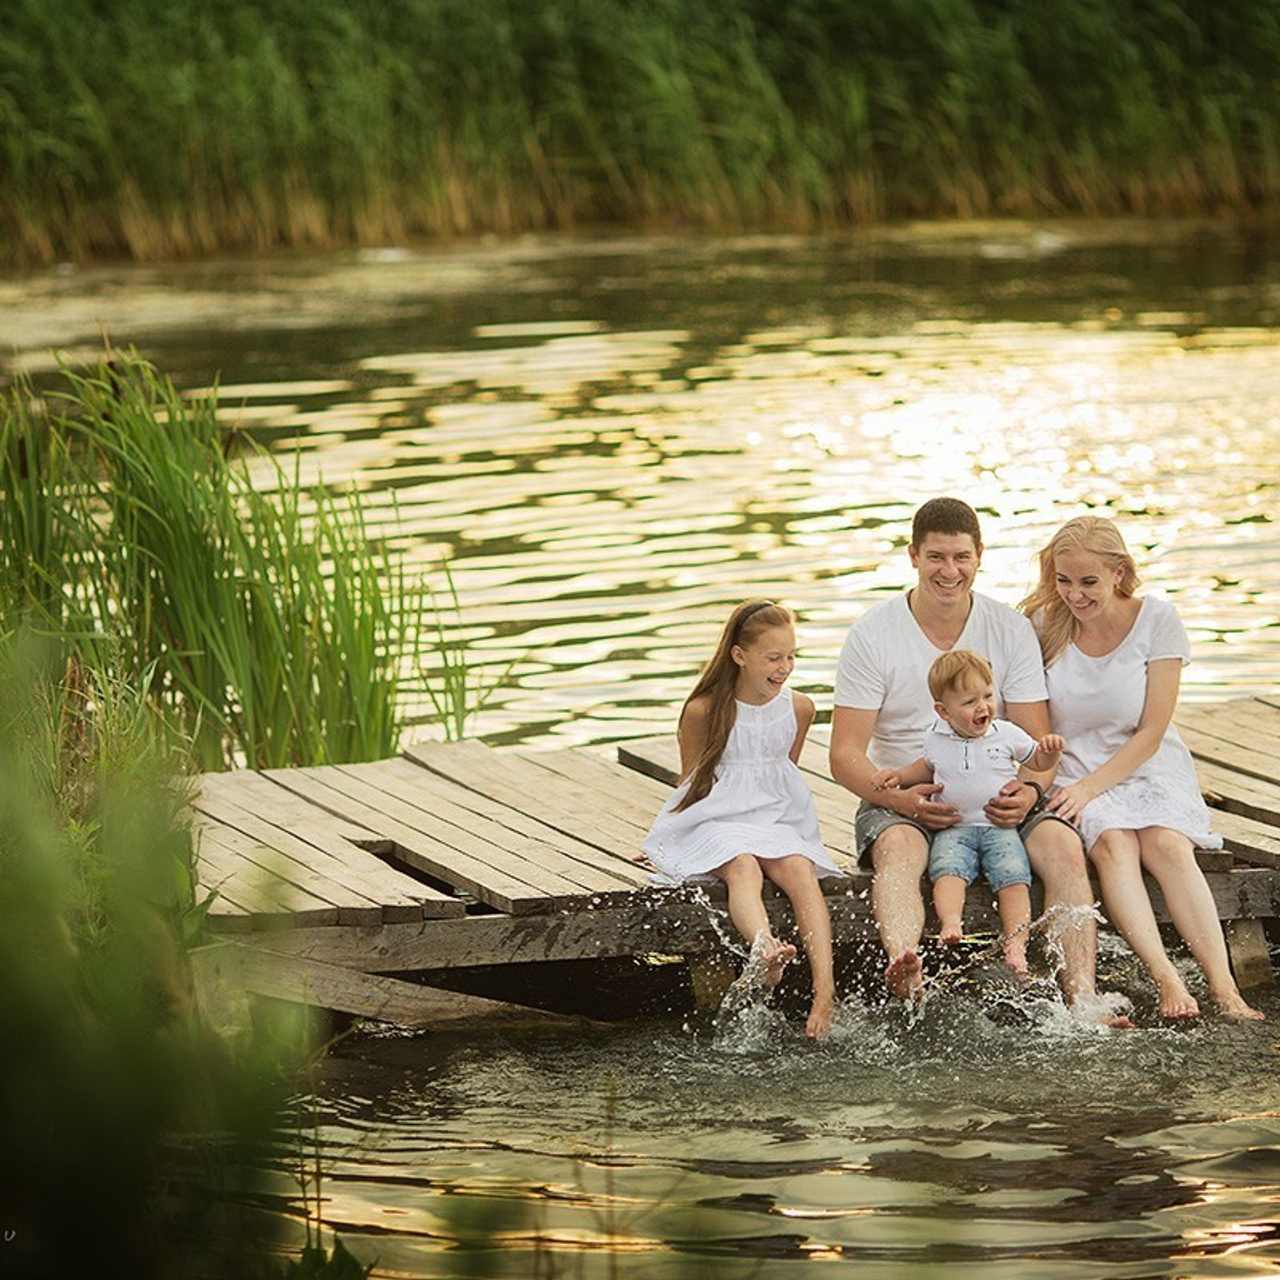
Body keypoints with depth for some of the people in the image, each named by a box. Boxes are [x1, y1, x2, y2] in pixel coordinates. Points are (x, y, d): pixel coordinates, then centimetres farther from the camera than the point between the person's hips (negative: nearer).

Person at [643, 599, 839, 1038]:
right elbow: (694, 782, 10)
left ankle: (825, 988, -45)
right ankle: (764, 949, -67)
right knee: (744, 867, -36)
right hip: (715, 823, -3)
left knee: (800, 869, -30)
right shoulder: (703, 713, -4)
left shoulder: (799, 709, 7)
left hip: (777, 821, 3)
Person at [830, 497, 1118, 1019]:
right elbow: (845, 755, -5)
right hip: (901, 801, -2)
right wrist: (903, 798, -24)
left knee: (1063, 845, -27)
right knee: (898, 847, -37)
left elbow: (1036, 738, 3)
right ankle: (904, 970, -65)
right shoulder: (873, 634, -2)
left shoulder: (1011, 630, 5)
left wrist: (1029, 789, -20)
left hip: (994, 800, 2)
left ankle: (1082, 995, -37)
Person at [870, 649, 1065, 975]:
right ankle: (951, 923, -48)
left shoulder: (1006, 734, 5)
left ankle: (1015, 943, -32)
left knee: (1013, 875, -25)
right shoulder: (936, 739, 9)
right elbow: (927, 767, 30)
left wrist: (1050, 750, -4)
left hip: (1000, 827, -1)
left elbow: (1038, 762, 17)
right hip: (954, 829, 1)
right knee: (948, 869, -30)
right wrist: (898, 776, 15)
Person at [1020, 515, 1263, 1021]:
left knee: (1168, 845, -31)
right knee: (1114, 845, -31)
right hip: (1073, 771, 0)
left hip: (1147, 769, 0)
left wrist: (1090, 787, -14)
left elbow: (1151, 732, -5)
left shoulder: (1156, 619, -4)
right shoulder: (1043, 626, -1)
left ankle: (1224, 990, -43)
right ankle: (1166, 980, -47)